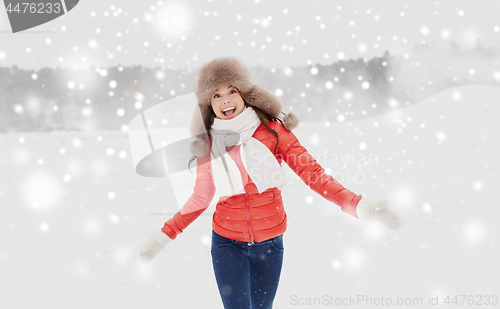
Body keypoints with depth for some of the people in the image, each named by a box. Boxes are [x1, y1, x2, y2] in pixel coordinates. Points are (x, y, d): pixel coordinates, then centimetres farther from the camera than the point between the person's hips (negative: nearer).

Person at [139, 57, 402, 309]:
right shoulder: (208, 144, -1)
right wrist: (163, 236, 6)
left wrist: (359, 206, -21)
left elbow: (312, 172, -9)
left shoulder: (272, 130, -6)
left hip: (270, 241, 0)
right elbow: (200, 199, 10)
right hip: (227, 242, 0)